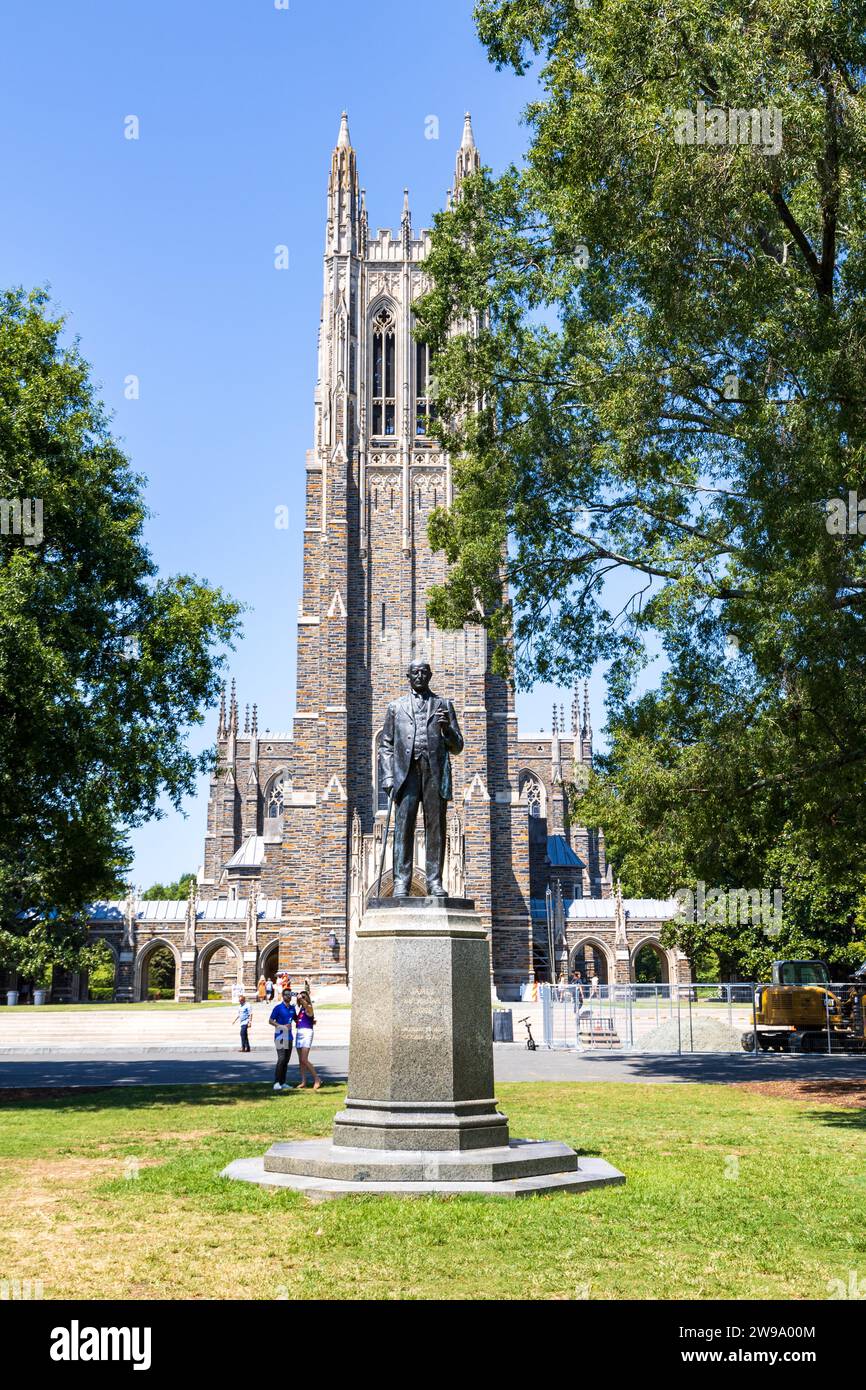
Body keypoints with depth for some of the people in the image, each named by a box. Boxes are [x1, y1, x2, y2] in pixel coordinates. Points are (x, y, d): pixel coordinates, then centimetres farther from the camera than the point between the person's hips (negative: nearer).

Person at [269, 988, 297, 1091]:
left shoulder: (292, 1008, 13)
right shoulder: (278, 1008, -5)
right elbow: (270, 1021, -6)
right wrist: (282, 1026, -18)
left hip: (289, 1037, 6)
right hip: (280, 1036, -6)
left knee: (286, 1060, 7)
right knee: (281, 1058, -16)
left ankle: (282, 1082, 13)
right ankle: (276, 1083, -15)